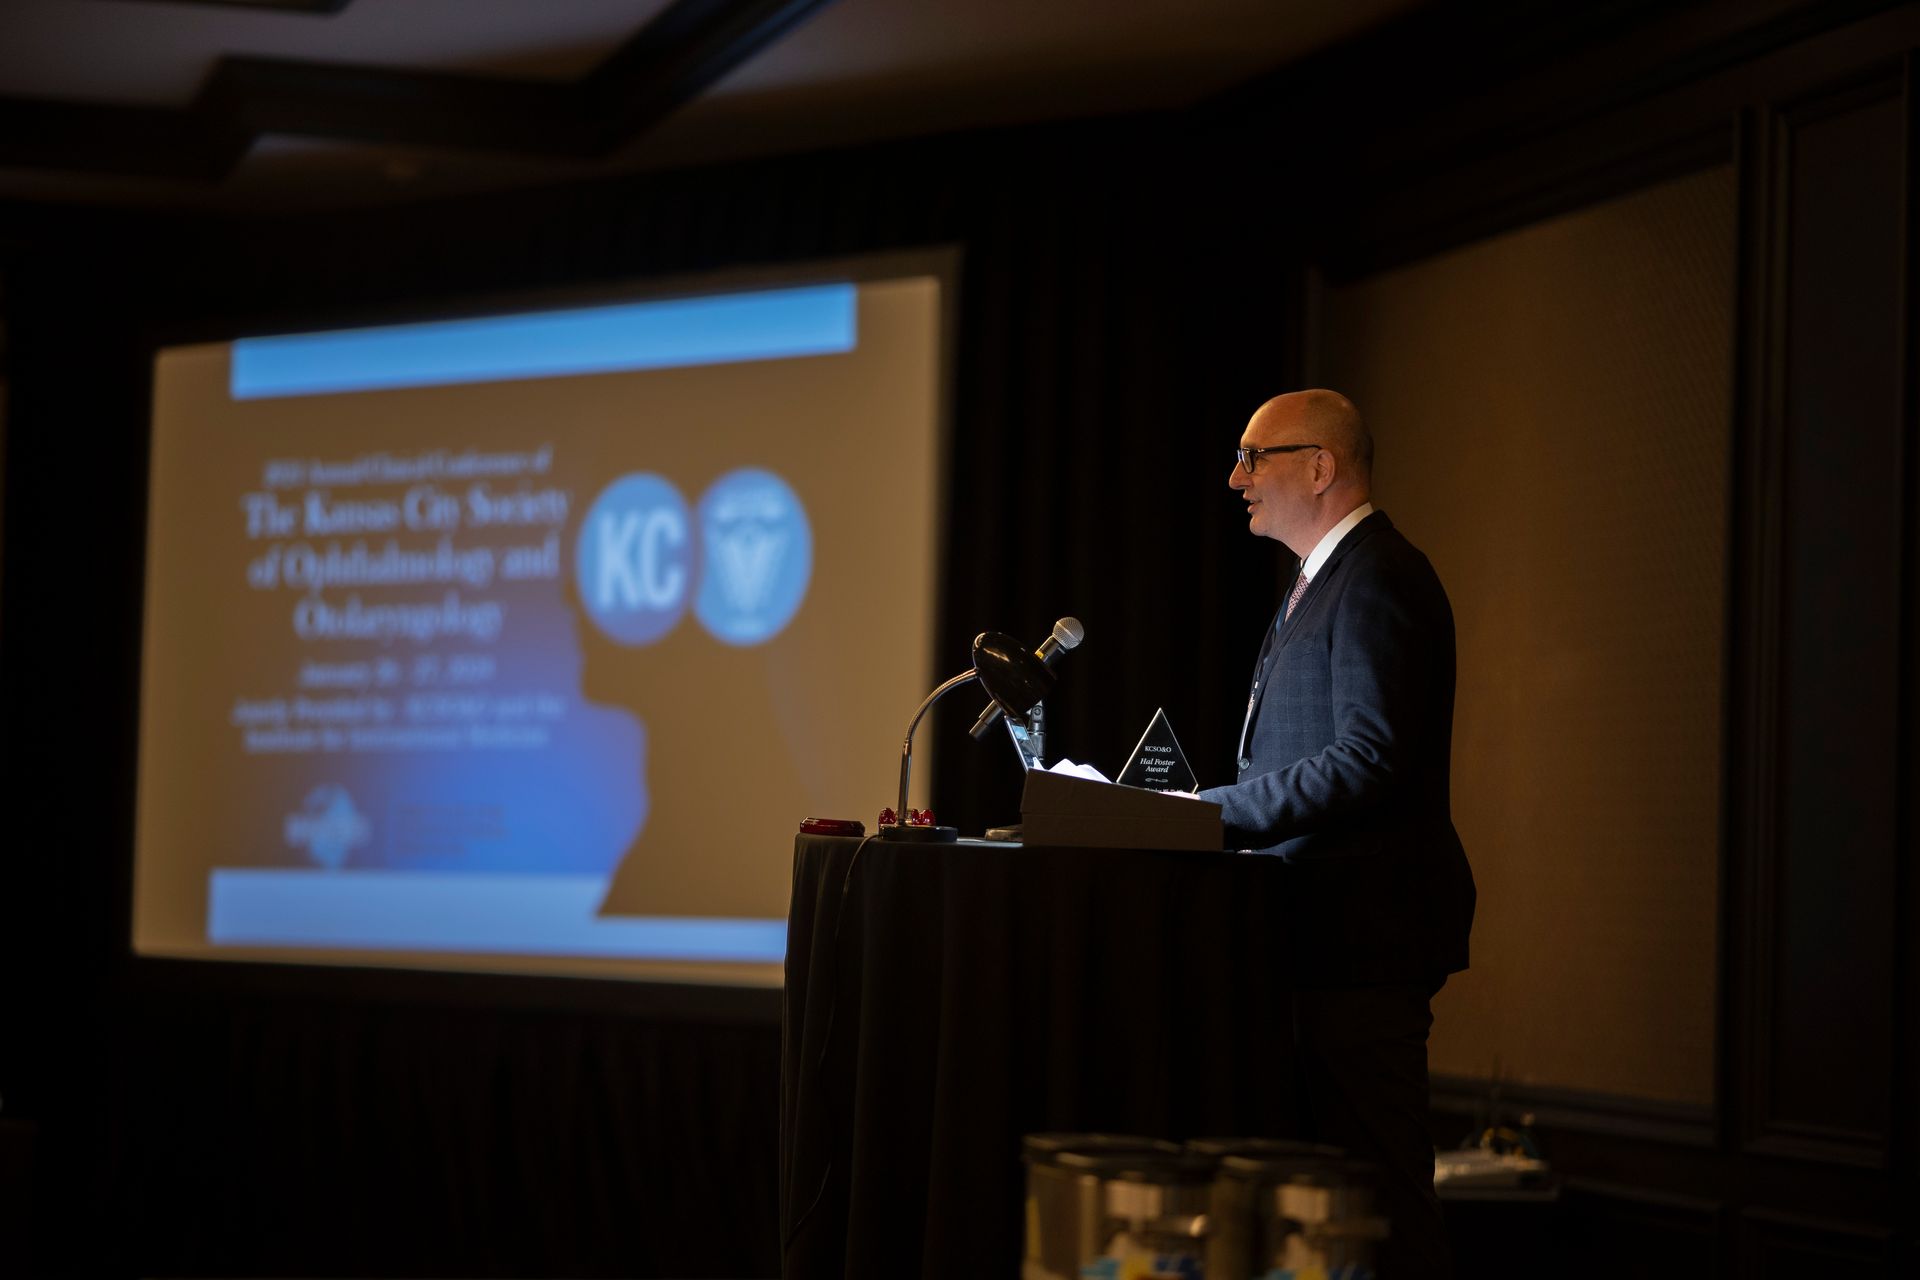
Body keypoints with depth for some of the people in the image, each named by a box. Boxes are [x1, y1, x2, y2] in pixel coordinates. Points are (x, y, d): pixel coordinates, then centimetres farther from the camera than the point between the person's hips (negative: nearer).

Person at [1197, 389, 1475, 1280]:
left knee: (1377, 1188, -9)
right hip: (1328, 933, 11)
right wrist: (1206, 808, 10)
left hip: (1365, 932, -11)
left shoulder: (1376, 581, -13)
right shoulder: (1325, 580, 20)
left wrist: (1215, 812, -20)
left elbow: (1371, 762, -23)